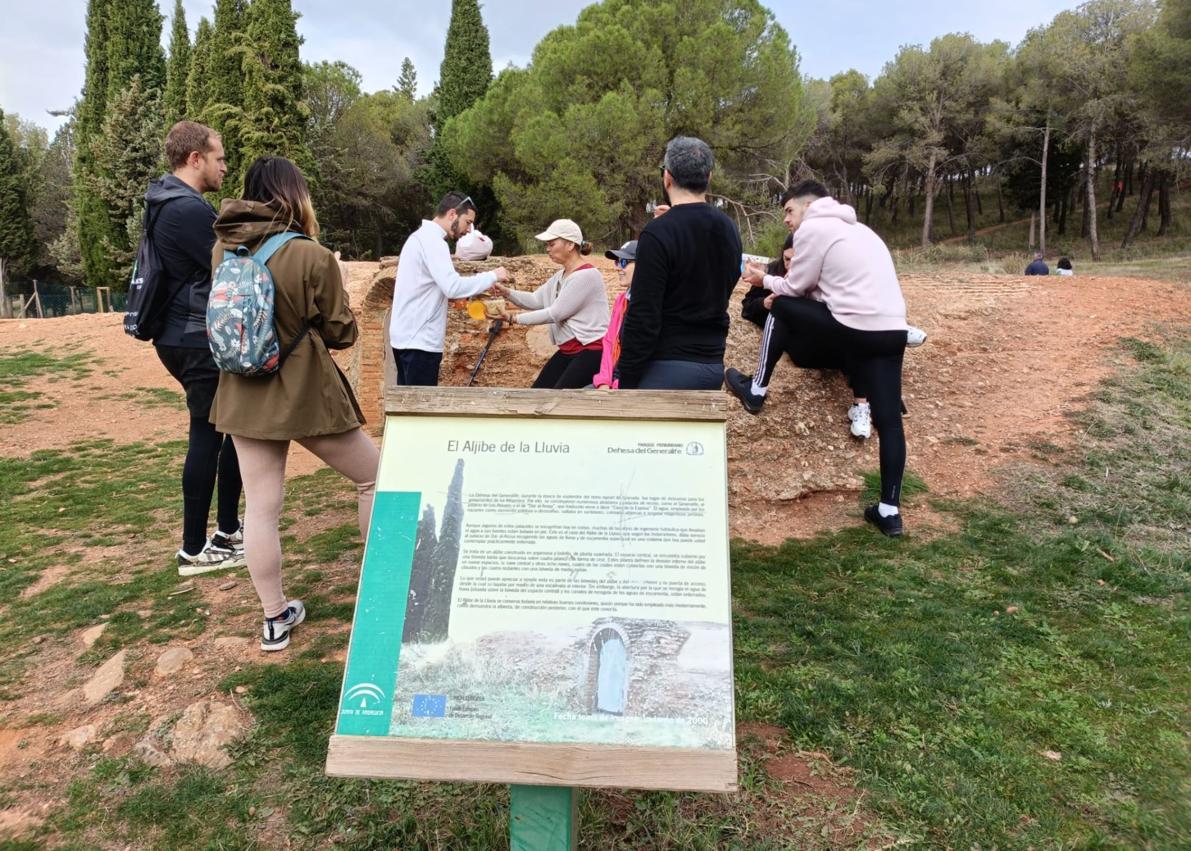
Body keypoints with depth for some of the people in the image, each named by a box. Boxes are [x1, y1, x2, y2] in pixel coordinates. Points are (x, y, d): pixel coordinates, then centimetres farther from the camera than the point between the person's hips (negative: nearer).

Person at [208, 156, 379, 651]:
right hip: (307, 392, -5)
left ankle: (274, 619, 19)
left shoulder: (222, 250, 1)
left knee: (261, 506, 9)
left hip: (245, 395, 5)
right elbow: (341, 333, -7)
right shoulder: (312, 256, -16)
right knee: (375, 476, 14)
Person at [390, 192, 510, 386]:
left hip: (408, 336, 10)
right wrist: (492, 276, -14)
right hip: (419, 340, -10)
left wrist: (478, 287, 10)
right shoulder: (432, 241, -15)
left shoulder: (421, 237, 17)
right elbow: (452, 287, -26)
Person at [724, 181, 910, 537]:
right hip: (892, 332, 8)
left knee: (780, 308, 13)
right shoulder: (856, 230, 29)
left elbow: (796, 287, 5)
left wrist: (765, 279, 24)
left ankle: (755, 390, 18)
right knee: (889, 420, 7)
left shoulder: (813, 228, 2)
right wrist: (783, 289, 27)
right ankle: (889, 510, 8)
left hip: (855, 330, -8)